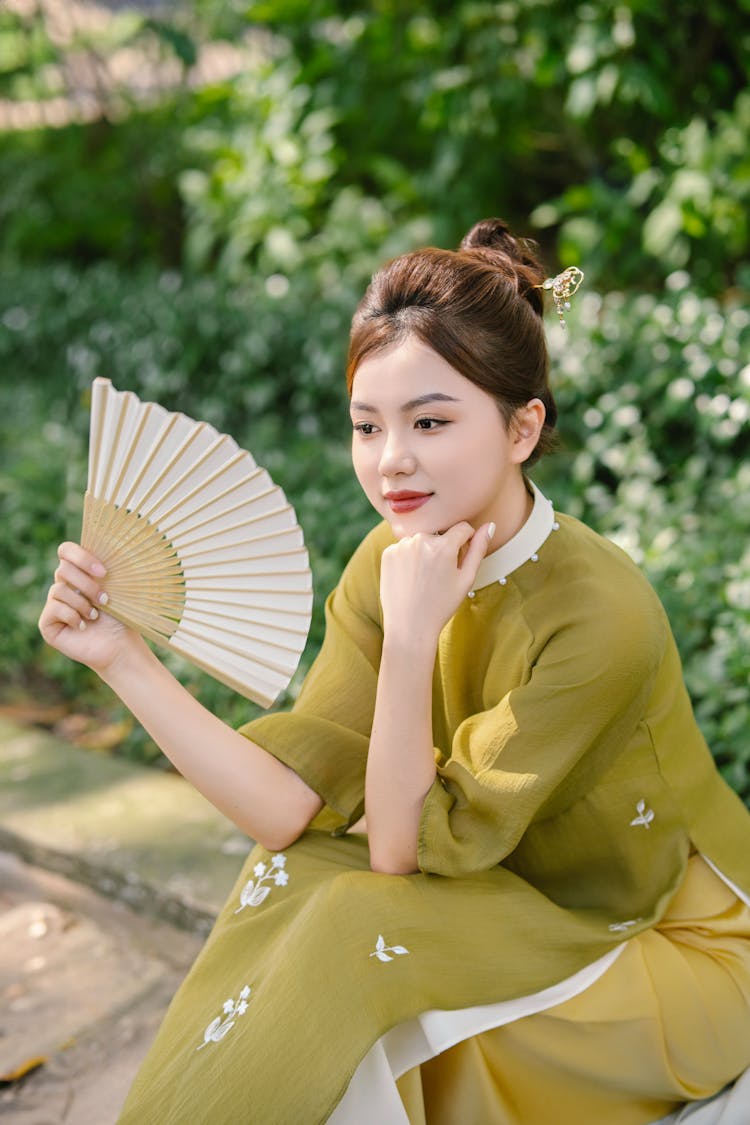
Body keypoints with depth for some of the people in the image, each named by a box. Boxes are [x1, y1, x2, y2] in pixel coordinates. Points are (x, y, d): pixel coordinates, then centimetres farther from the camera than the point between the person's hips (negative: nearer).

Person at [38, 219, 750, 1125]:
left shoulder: (601, 614, -30)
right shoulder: (391, 563, -11)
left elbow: (406, 849, -26)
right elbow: (289, 805, -19)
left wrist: (412, 639, -35)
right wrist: (122, 657, -25)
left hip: (676, 950, -5)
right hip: (523, 907, 6)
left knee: (359, 928, -24)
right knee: (296, 875, -17)